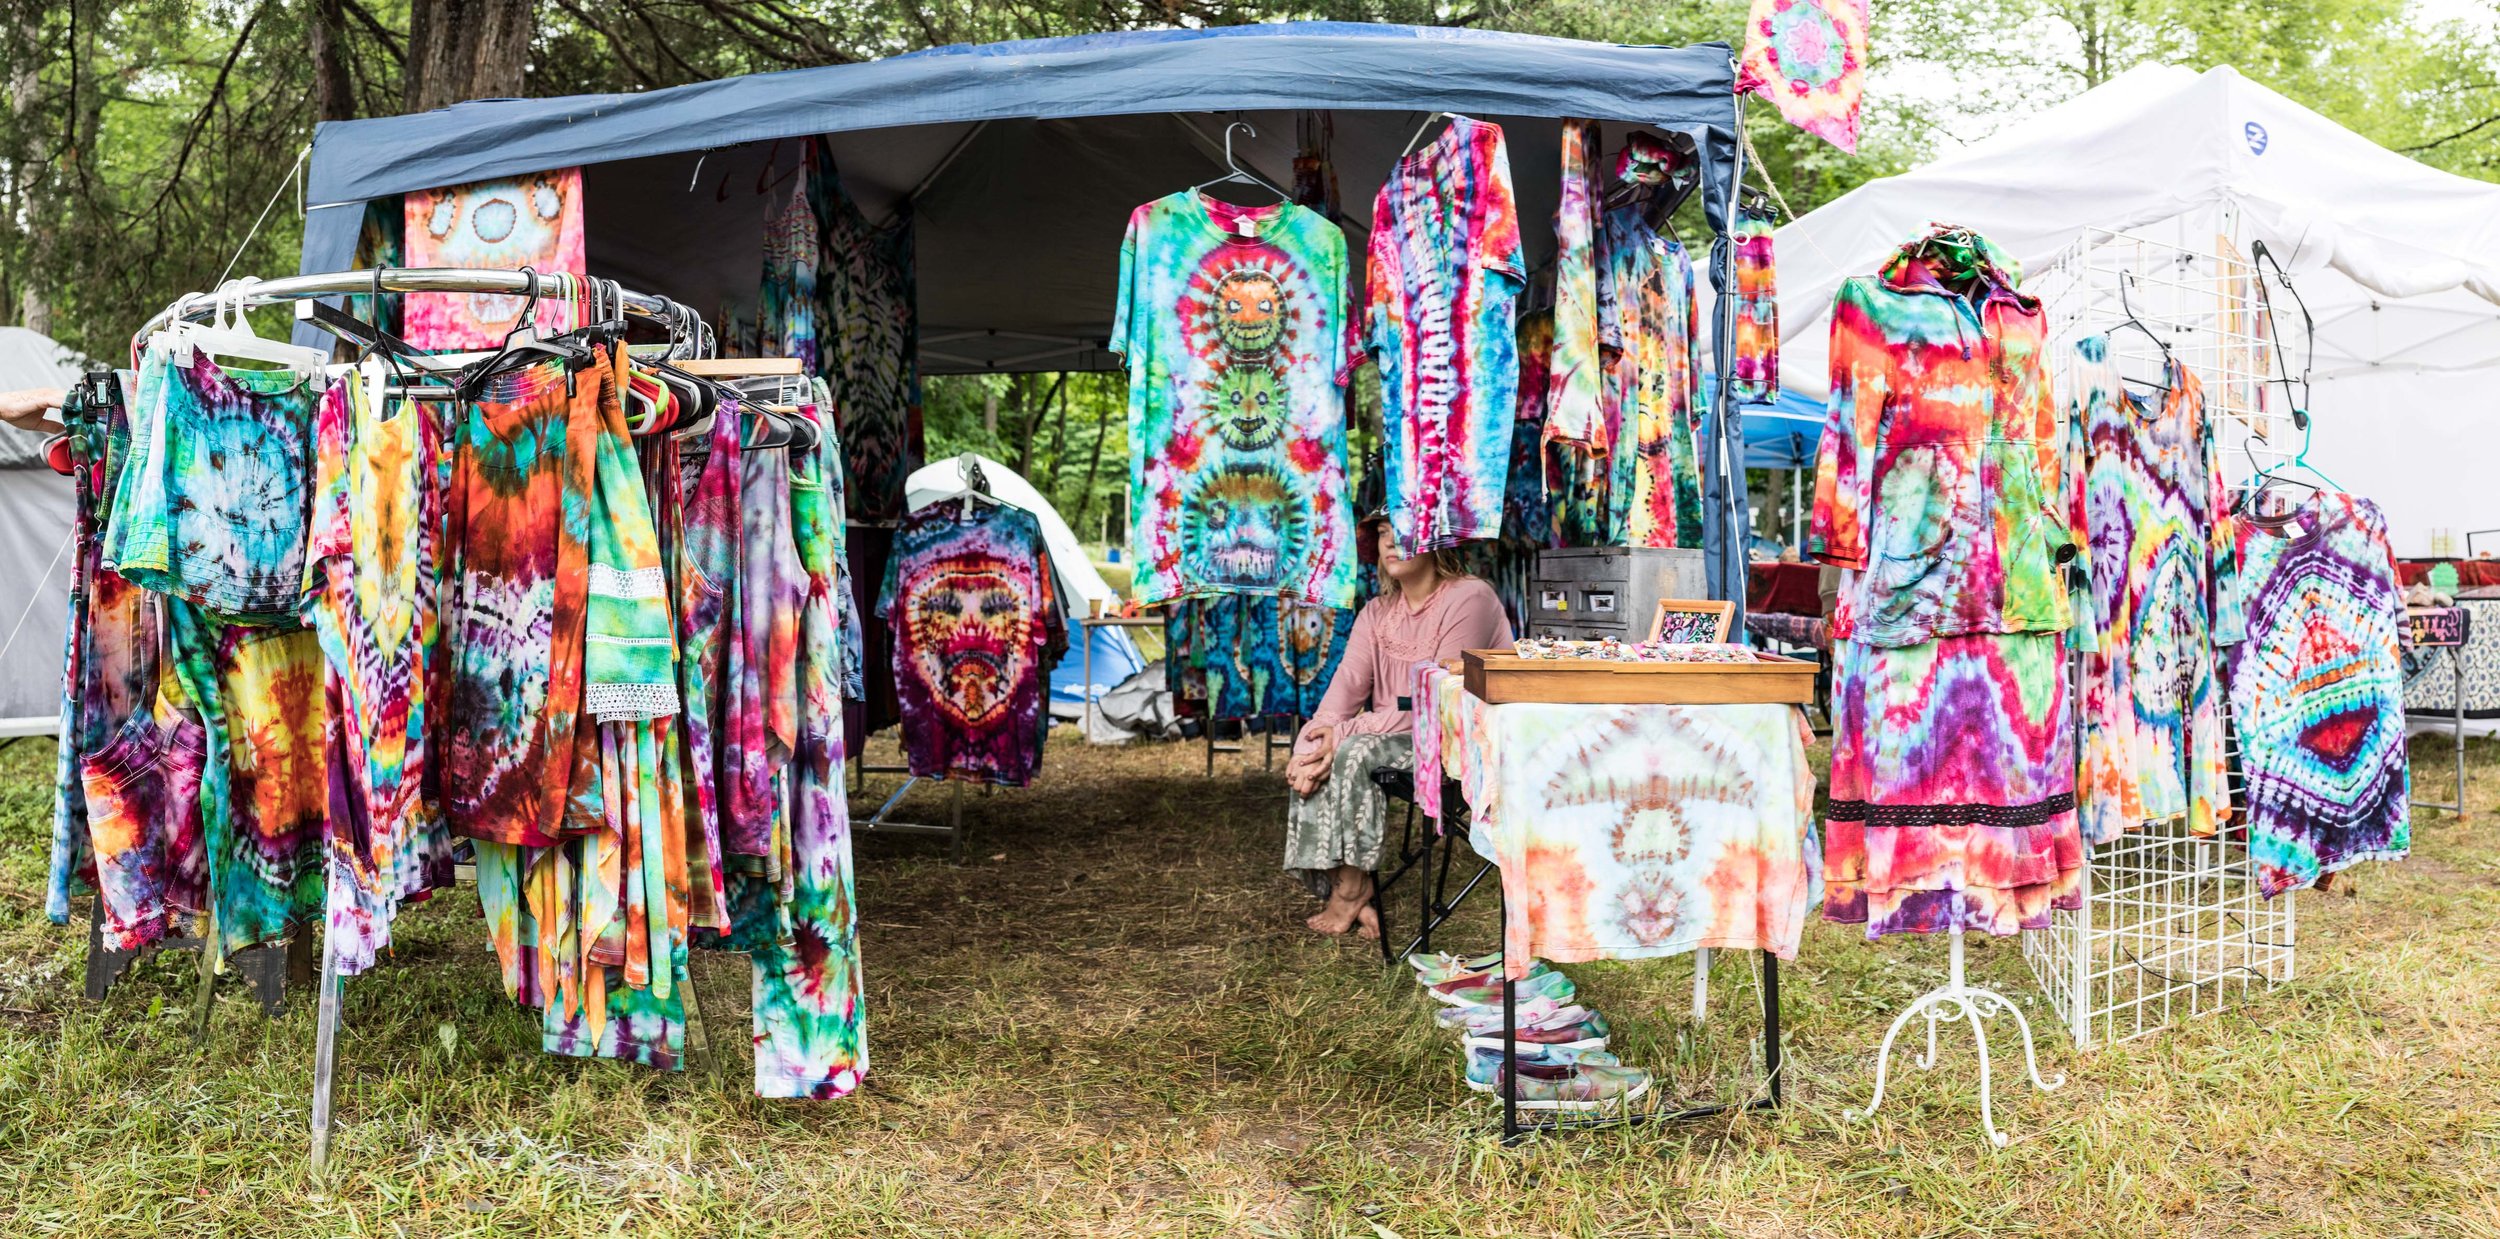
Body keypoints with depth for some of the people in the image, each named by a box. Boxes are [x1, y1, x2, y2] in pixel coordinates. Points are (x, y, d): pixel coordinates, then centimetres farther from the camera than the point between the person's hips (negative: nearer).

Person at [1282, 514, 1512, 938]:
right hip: (1400, 736, 7)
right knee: (1312, 755, -18)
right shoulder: (1377, 613, 12)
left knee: (1356, 752, -29)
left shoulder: (1469, 598, -13)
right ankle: (1343, 891, -19)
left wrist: (1344, 733, -24)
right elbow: (1348, 681, -1)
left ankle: (1354, 886, -14)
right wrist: (1317, 738, -22)